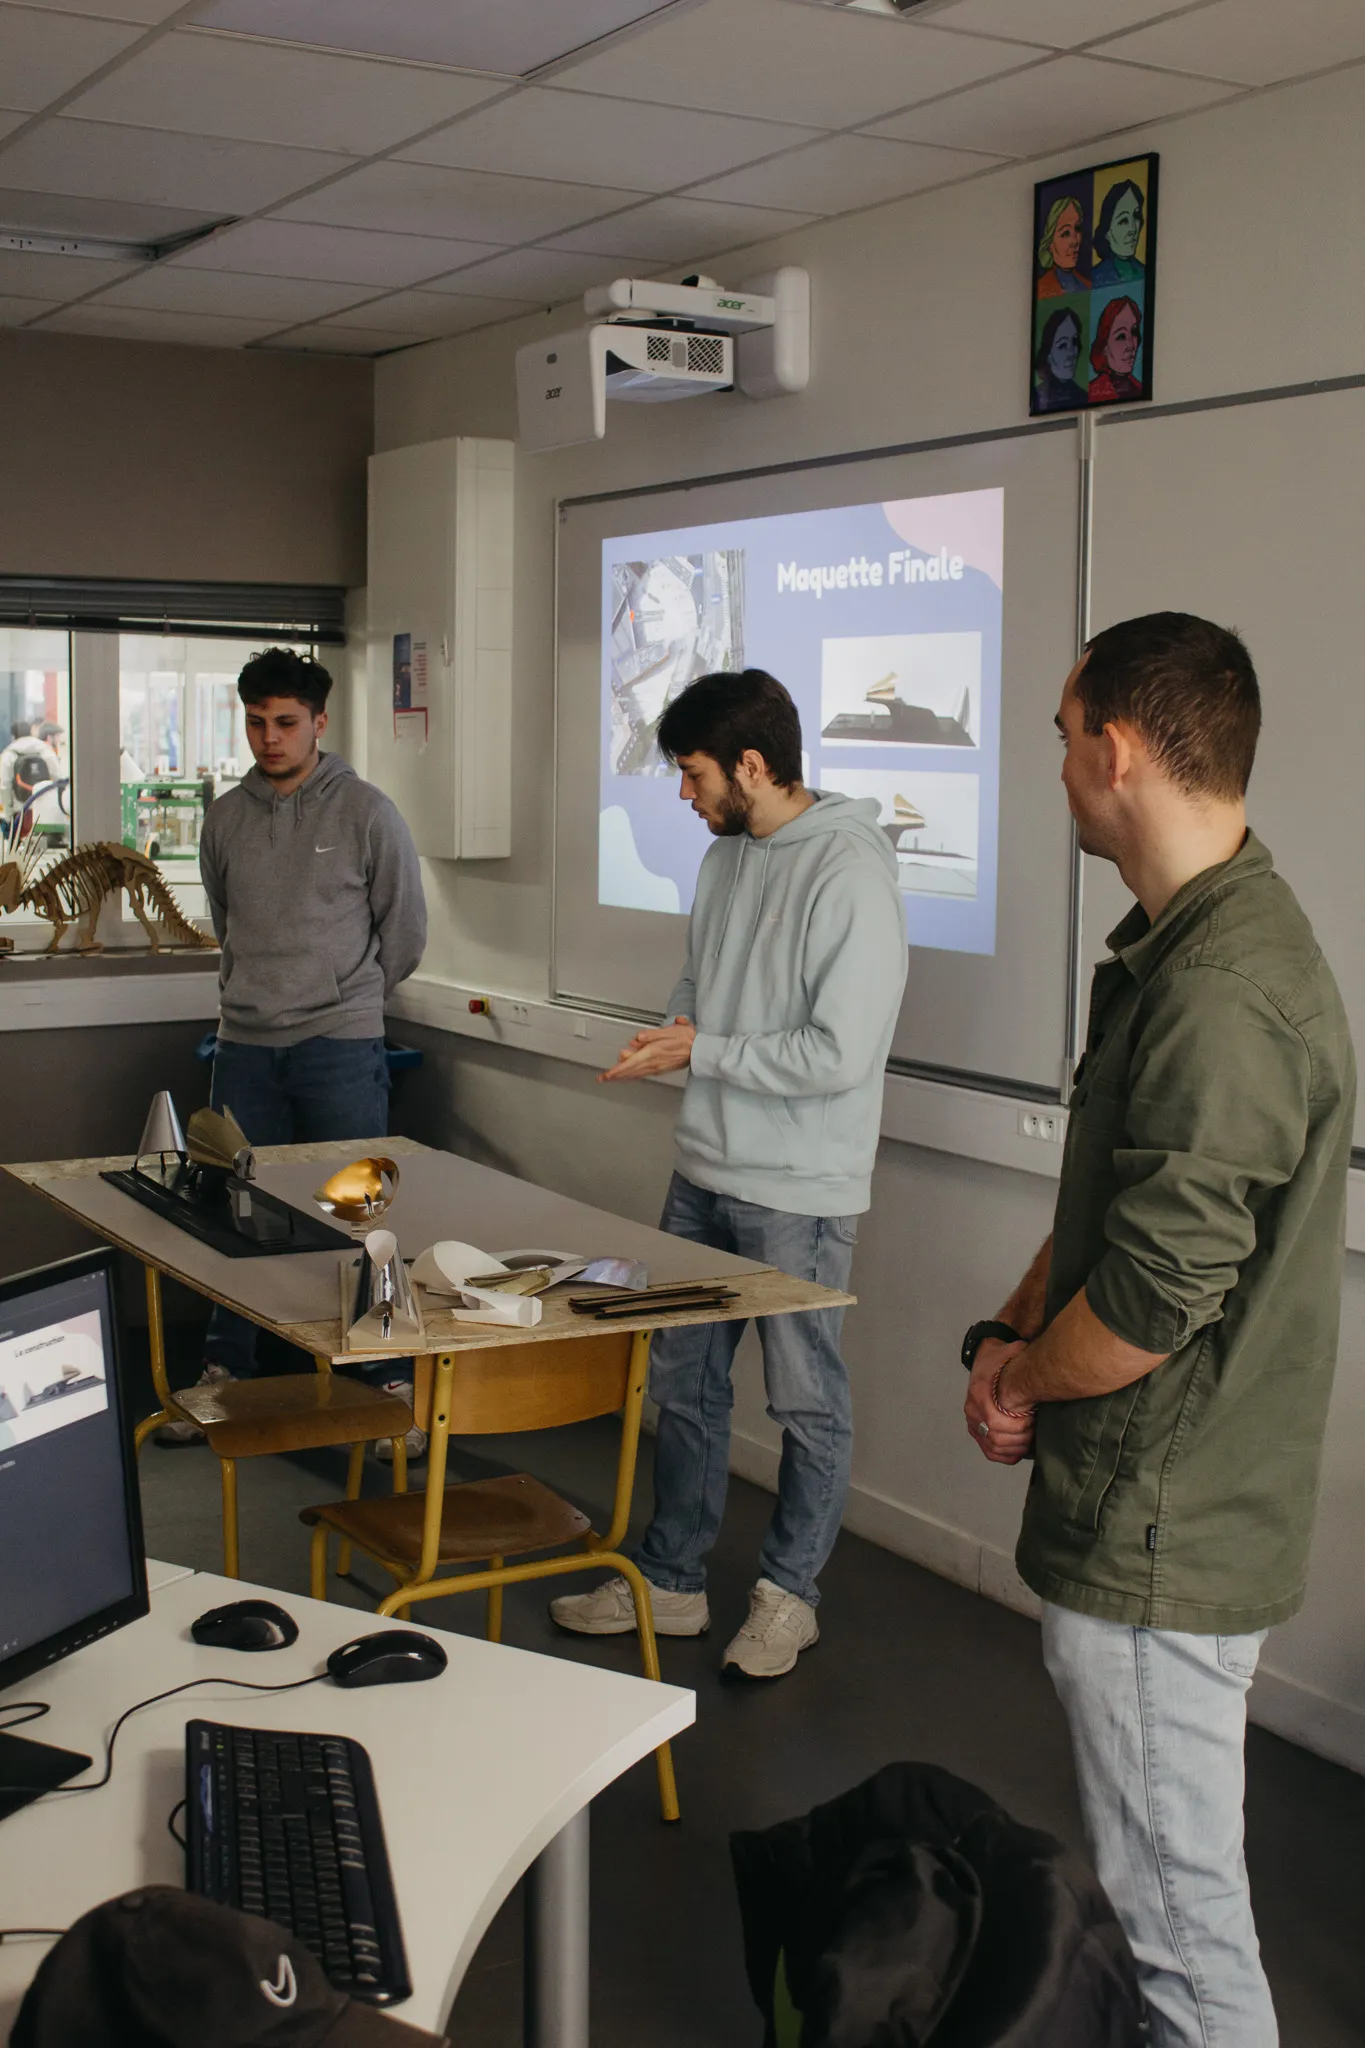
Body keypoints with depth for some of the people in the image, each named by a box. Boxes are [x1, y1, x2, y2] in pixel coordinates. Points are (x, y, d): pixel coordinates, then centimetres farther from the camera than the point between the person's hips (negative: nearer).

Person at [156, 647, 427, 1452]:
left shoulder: (366, 812, -4)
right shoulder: (226, 817, 8)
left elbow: (405, 931, 5)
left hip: (341, 1046, -4)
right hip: (246, 1045, 4)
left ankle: (398, 1386, 8)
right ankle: (225, 1375, 23)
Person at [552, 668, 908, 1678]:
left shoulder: (849, 873, -19)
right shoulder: (727, 855, 8)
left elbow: (840, 1055, -23)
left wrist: (702, 1053, -16)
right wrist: (672, 1033, 1)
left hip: (800, 1195, -8)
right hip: (706, 1174, 8)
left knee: (807, 1402, 8)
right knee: (683, 1383, 16)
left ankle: (790, 1594, 25)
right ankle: (671, 1582, 30)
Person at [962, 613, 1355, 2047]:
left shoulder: (1222, 996, -25)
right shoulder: (1178, 948, 10)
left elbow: (1156, 1293, -26)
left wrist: (1019, 1385, -8)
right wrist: (1011, 1331, 5)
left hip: (1162, 1541, -10)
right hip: (1159, 1514, 10)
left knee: (1178, 1927, 3)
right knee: (1144, 1887, 25)